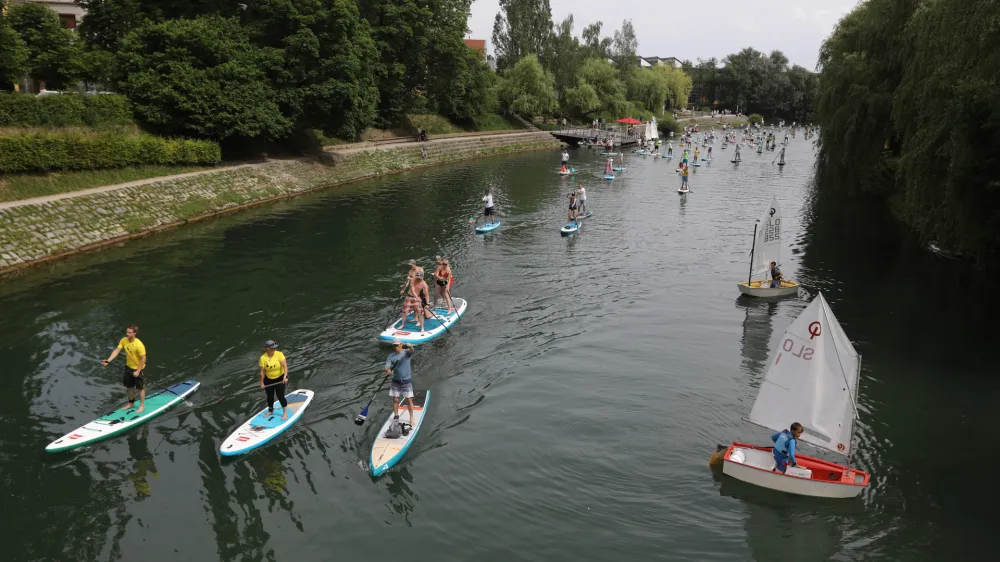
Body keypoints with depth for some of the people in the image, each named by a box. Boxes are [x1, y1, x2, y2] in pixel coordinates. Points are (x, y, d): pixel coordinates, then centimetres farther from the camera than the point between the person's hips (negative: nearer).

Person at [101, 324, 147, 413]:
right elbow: (117, 351, -15)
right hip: (128, 367, 6)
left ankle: (142, 406, 22)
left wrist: (138, 371, -21)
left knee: (140, 388, 8)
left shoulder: (139, 345, -28)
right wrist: (108, 360, -29)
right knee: (130, 386, 21)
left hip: (138, 369, -6)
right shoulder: (124, 340, -10)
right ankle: (131, 403, 40)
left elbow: (143, 359, -23)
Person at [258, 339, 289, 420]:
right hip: (268, 380, 2)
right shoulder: (263, 358, -15)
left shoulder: (279, 354, -19)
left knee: (280, 396, -3)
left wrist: (285, 377, -36)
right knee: (270, 396, 16)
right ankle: (270, 411, 41)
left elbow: (285, 366, -25)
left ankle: (285, 413, 16)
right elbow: (262, 372, -9)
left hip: (280, 379, -2)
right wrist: (262, 383, -4)